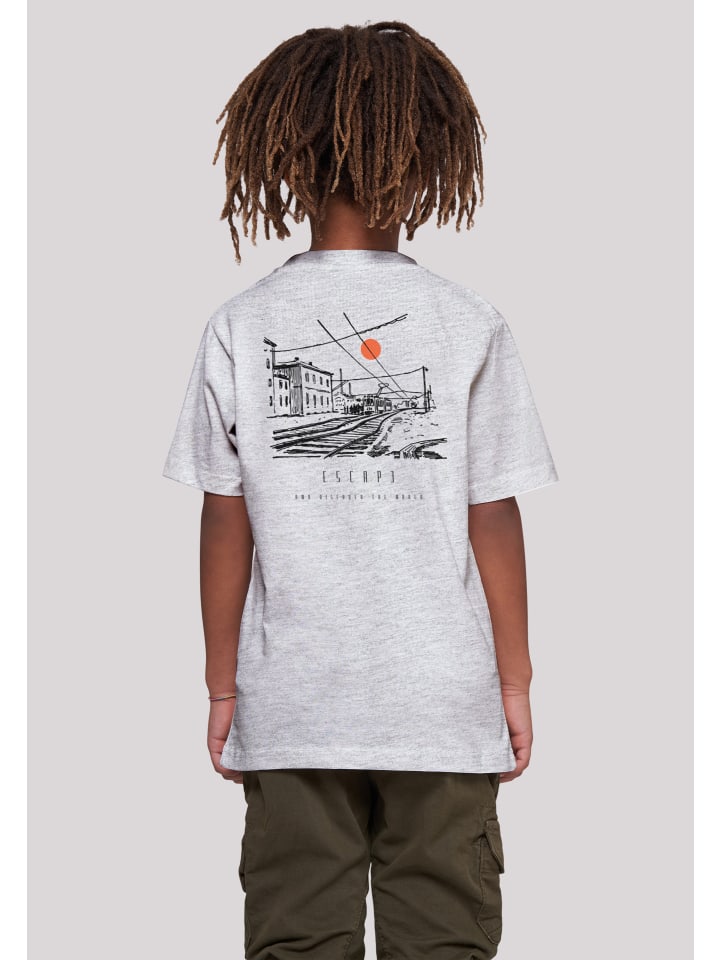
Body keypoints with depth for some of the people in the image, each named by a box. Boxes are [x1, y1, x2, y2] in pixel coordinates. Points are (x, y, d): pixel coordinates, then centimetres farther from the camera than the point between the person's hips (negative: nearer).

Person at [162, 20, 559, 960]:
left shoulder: (240, 328, -4)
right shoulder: (469, 325, -6)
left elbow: (225, 526, -2)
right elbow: (495, 522, -4)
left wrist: (222, 687, 8)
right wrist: (516, 681, 6)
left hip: (290, 705, 1)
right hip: (443, 703, -1)